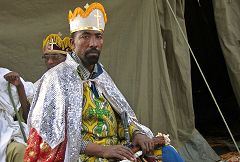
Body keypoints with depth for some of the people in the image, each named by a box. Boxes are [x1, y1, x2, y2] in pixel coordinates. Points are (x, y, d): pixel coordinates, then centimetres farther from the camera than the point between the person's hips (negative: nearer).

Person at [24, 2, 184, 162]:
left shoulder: (101, 76, 14)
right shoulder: (57, 77, -7)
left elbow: (122, 115, 16)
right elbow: (58, 136, -13)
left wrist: (137, 134, -6)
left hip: (116, 149, 7)